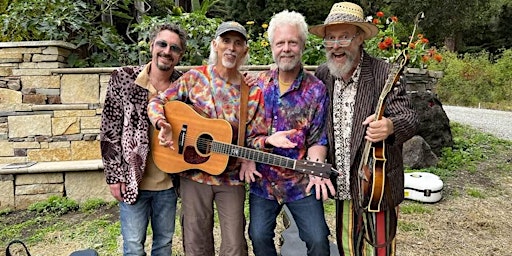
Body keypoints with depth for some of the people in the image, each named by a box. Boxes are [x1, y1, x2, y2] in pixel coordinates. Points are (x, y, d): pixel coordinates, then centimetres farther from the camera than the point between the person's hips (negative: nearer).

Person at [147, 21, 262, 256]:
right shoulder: (195, 77, -2)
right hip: (194, 174, -1)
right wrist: (163, 125, -20)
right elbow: (157, 102, 0)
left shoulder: (252, 90, 1)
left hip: (232, 177, 1)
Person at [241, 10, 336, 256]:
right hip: (262, 180, 2)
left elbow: (318, 139, -6)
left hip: (302, 181, -2)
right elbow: (245, 128, 3)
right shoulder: (257, 84, 1)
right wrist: (267, 140, -14)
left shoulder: (316, 89, -6)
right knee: (259, 236, 6)